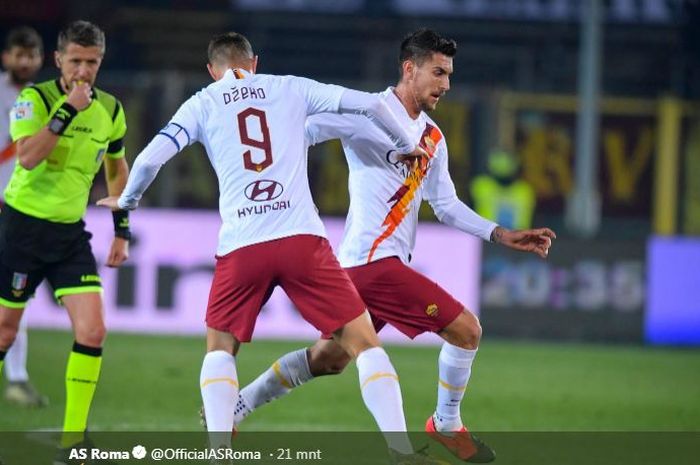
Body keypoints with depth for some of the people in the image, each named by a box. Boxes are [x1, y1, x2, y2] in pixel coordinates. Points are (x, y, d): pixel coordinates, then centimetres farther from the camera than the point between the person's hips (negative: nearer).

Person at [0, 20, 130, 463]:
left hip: (71, 233, 4)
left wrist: (122, 231, 15)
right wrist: (68, 109, -30)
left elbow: (117, 169, 18)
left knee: (93, 331, -10)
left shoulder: (111, 110, 3)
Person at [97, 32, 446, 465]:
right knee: (363, 340, 6)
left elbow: (150, 159, 4)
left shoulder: (203, 104, 14)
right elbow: (370, 103, 10)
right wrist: (407, 144, 28)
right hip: (302, 238, -1)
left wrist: (127, 200, 25)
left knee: (221, 346, 22)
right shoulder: (290, 89, 15)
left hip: (241, 246, 1)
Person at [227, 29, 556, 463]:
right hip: (373, 260, -9)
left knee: (328, 358, 16)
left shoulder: (433, 138, 16)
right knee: (465, 329, -9)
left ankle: (233, 408, 22)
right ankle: (447, 425, 8)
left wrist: (502, 235, 13)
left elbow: (446, 205, 20)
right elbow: (299, 130, -11)